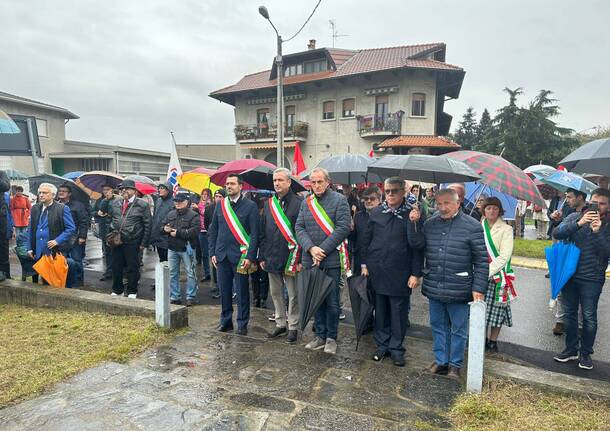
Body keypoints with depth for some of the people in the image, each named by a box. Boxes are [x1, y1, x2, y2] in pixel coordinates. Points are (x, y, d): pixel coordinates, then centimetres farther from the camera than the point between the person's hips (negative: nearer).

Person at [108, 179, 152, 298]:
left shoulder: (142, 204, -6)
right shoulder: (116, 203, 10)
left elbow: (147, 225, -6)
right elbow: (111, 220, 21)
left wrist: (144, 243, -9)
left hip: (132, 242, -5)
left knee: (132, 267, 5)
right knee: (116, 267, 14)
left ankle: (132, 291, 20)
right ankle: (117, 290, 30)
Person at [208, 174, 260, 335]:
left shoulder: (250, 206, -5)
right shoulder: (220, 205, 9)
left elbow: (254, 233, -7)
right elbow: (213, 230, 13)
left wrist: (250, 256, -13)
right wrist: (213, 253, 6)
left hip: (240, 256, -4)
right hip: (221, 255, 4)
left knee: (242, 291, 5)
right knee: (224, 290, 12)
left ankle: (242, 324, 18)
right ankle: (226, 321, 26)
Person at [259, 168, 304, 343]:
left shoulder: (298, 203, -8)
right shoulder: (268, 204, 9)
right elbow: (263, 232, 12)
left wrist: (300, 259, -14)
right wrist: (262, 256, 8)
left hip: (290, 258, -5)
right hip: (272, 257, 6)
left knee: (293, 295, 6)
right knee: (276, 293, 15)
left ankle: (293, 327, 21)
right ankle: (280, 323, 31)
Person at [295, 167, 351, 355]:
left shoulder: (339, 200, -3)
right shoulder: (306, 202, 10)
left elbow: (343, 228, -12)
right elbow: (299, 228, 4)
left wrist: (323, 249, -15)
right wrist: (311, 248, -12)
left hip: (332, 259, -4)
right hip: (311, 259, 4)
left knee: (331, 301, 3)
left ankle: (331, 338, 19)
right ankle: (320, 335, 26)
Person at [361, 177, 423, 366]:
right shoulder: (376, 212, 5)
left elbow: (417, 246, -5)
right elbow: (366, 239, 10)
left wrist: (416, 273, -8)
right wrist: (364, 264, 5)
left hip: (400, 274, -2)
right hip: (377, 271, 3)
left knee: (399, 313, 7)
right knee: (380, 311, 12)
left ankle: (396, 349, 23)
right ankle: (382, 345, 28)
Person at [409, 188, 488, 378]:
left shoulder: (472, 226, -8)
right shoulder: (430, 223, 5)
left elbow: (481, 261, -8)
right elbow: (416, 244, 3)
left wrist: (478, 288, -11)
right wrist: (413, 223, -8)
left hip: (459, 290, -4)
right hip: (433, 288, 4)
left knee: (458, 329, 11)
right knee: (438, 326, 16)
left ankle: (455, 364, 28)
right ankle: (441, 361, 32)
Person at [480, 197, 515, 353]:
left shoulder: (506, 229, -4)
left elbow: (505, 256, -11)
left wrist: (488, 272, -16)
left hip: (497, 276, -3)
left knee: (496, 309, 5)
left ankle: (493, 341, 20)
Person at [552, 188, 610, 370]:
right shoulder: (575, 217, 1)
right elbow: (557, 233, -14)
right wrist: (579, 223, -26)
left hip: (592, 278, -2)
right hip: (569, 274, 2)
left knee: (589, 317, 3)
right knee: (569, 313, 12)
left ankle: (586, 352, 22)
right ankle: (571, 349, 28)